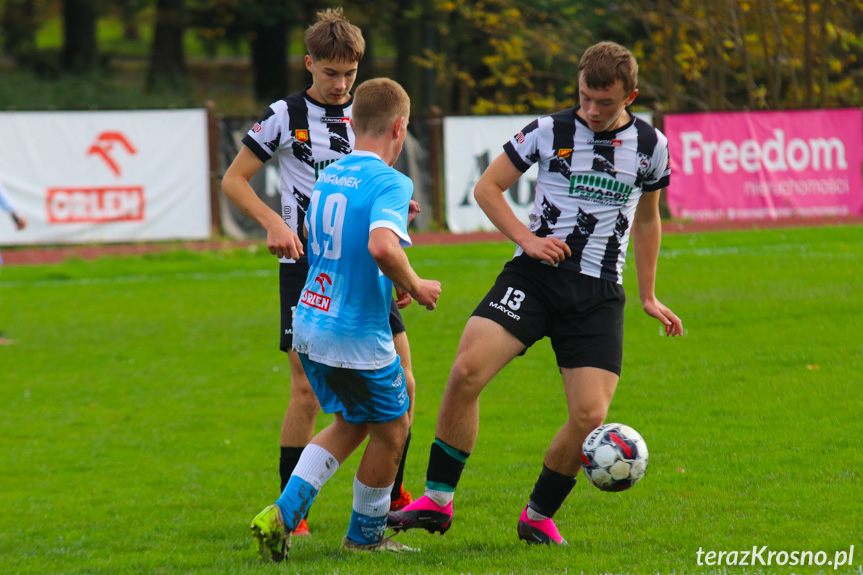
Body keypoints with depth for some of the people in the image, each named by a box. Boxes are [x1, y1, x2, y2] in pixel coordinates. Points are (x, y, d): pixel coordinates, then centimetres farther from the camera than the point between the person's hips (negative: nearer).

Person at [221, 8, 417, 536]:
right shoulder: (286, 116, -3)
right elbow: (233, 180, 0)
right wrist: (274, 222, -15)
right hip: (306, 268, -4)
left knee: (401, 382, 0)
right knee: (308, 392, -9)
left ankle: (392, 494, 16)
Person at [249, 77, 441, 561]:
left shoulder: (328, 176, 8)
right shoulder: (390, 182, -17)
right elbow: (381, 246, -34)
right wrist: (415, 286, -18)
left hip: (310, 323, 8)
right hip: (357, 336, -8)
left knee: (350, 423, 23)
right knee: (392, 430, 13)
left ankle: (282, 514, 11)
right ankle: (366, 536, 25)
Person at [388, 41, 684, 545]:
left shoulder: (651, 146, 6)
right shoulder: (550, 132, 0)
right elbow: (487, 187, 6)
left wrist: (649, 297, 23)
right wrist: (528, 239, -7)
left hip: (598, 294, 1)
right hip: (534, 276, -1)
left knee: (591, 415, -13)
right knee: (467, 371, -22)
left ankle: (539, 516, 11)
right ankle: (438, 502, -10)